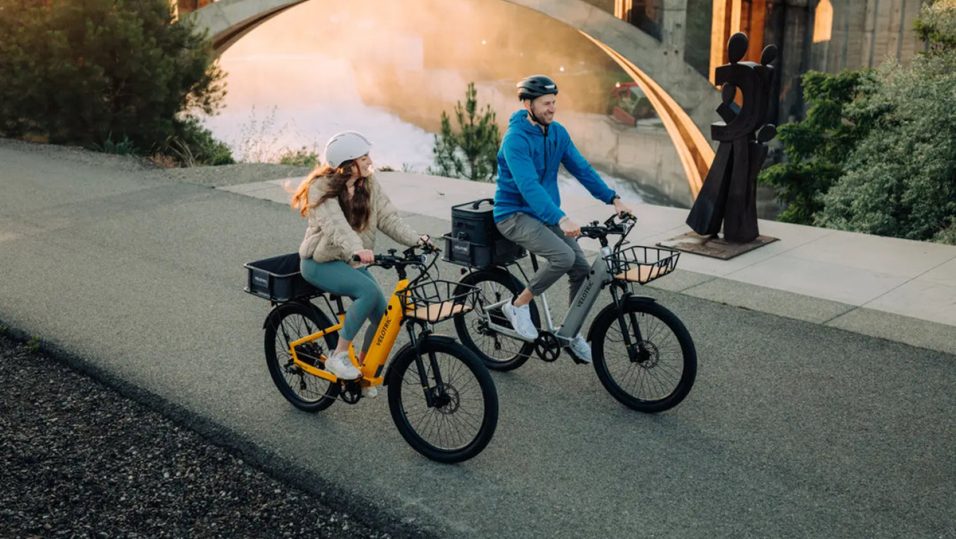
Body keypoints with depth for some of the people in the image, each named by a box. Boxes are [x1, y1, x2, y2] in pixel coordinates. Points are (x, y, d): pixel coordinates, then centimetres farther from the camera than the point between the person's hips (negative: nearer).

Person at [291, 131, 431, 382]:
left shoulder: (369, 184, 0)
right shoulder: (322, 188, -18)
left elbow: (388, 217, -7)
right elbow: (336, 225, -34)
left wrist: (415, 239, -23)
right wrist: (356, 250, -52)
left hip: (352, 262, 6)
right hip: (321, 263, -6)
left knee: (384, 317, -10)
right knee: (369, 291, -31)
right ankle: (338, 356, -17)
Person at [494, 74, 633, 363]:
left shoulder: (557, 132, 2)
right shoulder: (515, 139, -21)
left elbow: (582, 168, 2)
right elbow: (529, 186, -33)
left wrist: (613, 198, -10)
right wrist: (561, 219, -45)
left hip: (545, 213, 7)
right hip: (515, 214, -7)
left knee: (582, 269, -5)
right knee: (563, 256, -29)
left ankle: (572, 333, 15)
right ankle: (518, 305, -8)